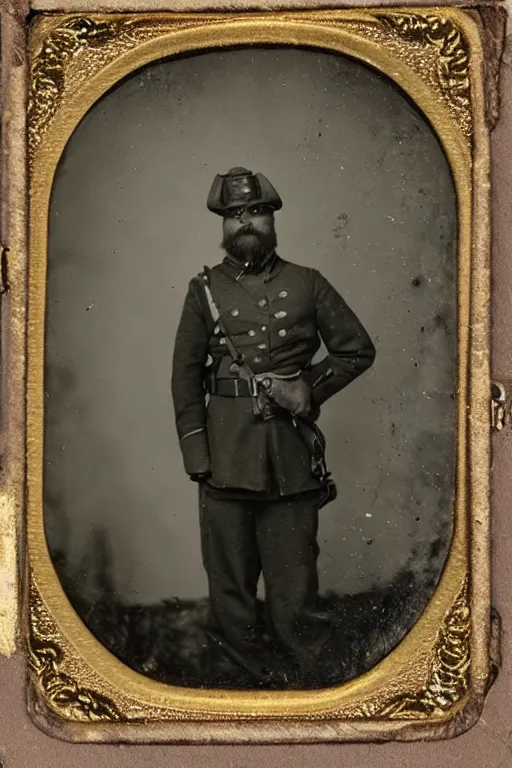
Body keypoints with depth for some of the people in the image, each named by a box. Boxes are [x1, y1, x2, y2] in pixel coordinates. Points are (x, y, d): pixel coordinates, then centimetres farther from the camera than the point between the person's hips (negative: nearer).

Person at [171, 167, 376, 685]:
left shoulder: (308, 285, 7)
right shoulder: (205, 291, 7)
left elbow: (358, 349, 10)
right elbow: (185, 375, 5)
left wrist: (310, 390, -4)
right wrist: (195, 453, -3)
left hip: (292, 447, 0)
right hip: (226, 446, 0)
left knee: (293, 562, 5)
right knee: (229, 565, 4)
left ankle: (299, 659, 18)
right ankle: (238, 664, 16)